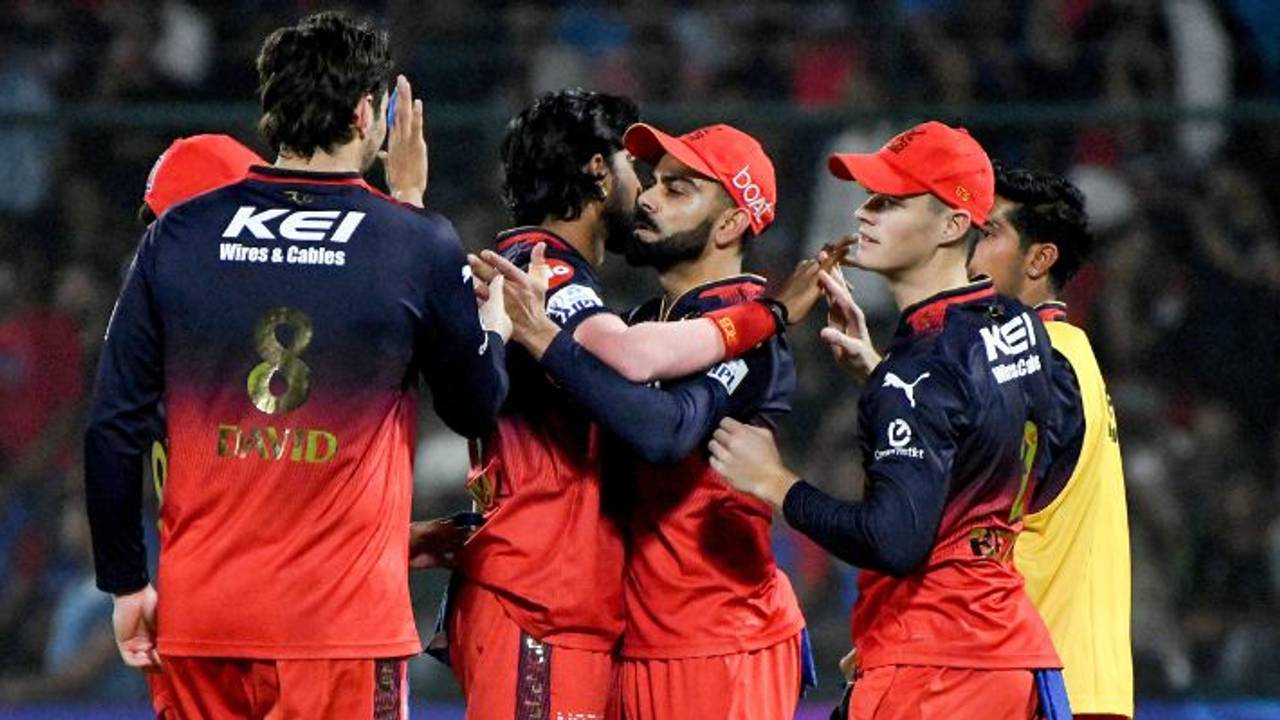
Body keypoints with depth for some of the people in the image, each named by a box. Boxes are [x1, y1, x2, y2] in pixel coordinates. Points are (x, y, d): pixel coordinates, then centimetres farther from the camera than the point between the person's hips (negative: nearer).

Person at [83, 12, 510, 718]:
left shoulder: (178, 236, 2)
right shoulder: (416, 244, -5)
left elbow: (111, 426, 3)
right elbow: (476, 408, 8)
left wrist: (126, 582, 12)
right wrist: (496, 322, 27)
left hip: (199, 615, 3)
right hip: (342, 618, -3)